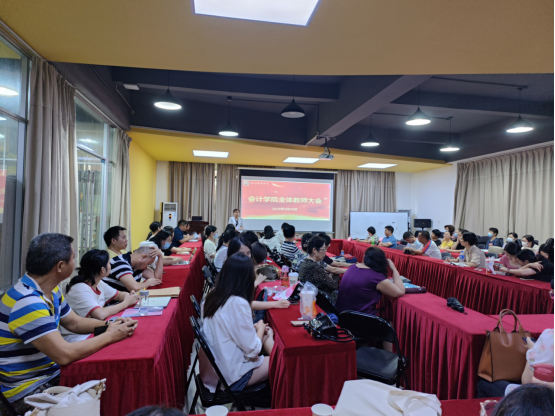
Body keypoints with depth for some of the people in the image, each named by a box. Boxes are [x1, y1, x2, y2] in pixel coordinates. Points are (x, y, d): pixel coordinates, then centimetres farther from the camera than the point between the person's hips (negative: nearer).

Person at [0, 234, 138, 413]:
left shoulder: (51, 291, 1)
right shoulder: (27, 303, -28)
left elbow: (75, 322, 14)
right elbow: (64, 355, -31)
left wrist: (108, 324, -3)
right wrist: (109, 336, -17)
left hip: (51, 374, 8)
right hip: (28, 391, -8)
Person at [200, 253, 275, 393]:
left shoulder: (213, 296, -3)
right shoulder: (238, 303, -26)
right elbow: (252, 350, -21)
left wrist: (254, 328, 6)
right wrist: (260, 328, -4)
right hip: (229, 377, -8)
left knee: (267, 335, 13)